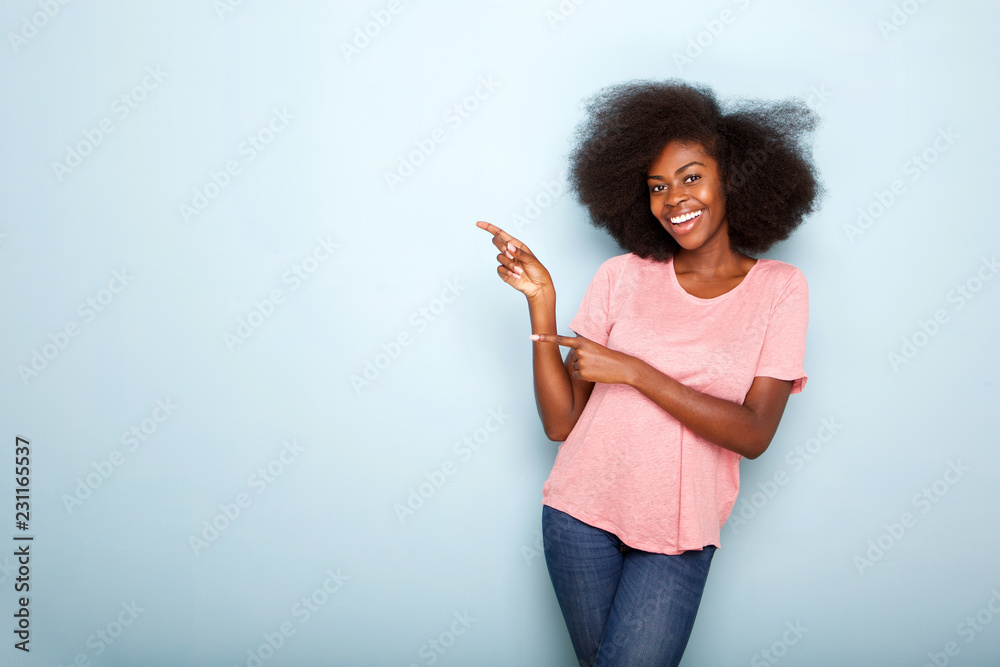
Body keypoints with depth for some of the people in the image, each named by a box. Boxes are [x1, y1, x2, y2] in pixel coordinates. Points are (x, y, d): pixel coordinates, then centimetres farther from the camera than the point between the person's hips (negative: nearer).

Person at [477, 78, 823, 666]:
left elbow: (754, 434, -11)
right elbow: (560, 421, -3)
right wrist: (541, 301, -12)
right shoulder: (623, 277, -1)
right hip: (583, 514, 1)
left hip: (680, 534, -1)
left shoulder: (779, 289, -2)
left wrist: (634, 372, -16)